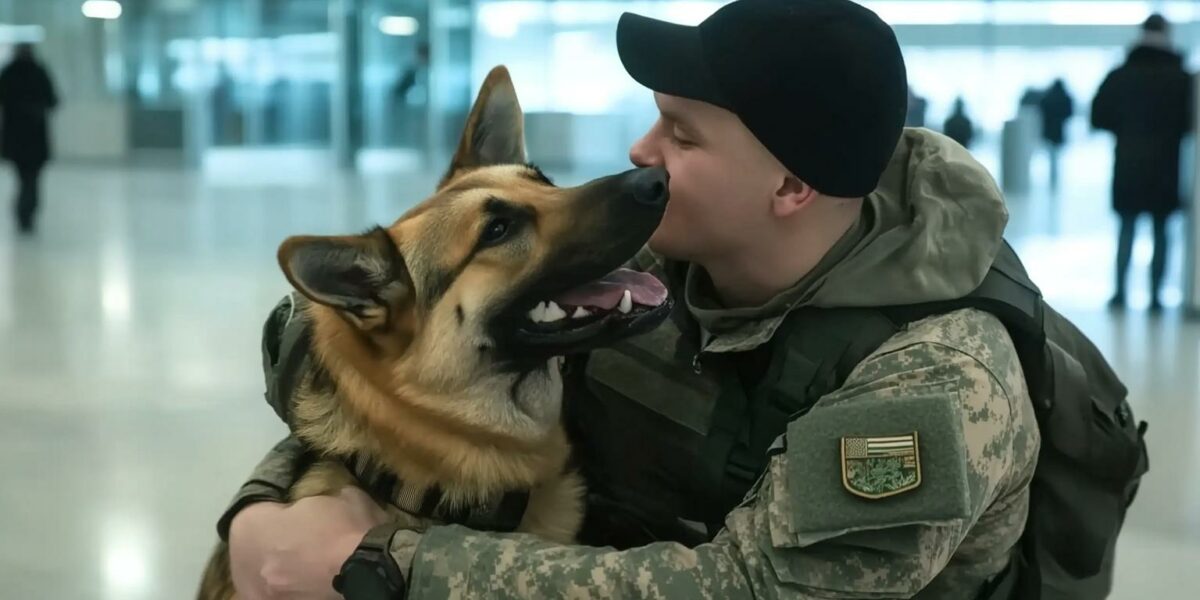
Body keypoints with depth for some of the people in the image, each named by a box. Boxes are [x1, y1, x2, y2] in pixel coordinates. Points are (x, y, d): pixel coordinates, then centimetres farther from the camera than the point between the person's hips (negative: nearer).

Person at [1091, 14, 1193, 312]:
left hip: (1128, 165, 1)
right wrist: (1171, 131, 12)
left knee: (1127, 229, 11)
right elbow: (1190, 121, -7)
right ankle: (1155, 295, 4)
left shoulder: (1120, 75, -3)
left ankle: (1120, 292, 7)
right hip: (1165, 167, -1)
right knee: (1160, 231, 6)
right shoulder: (1181, 77, -6)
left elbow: (1098, 117, -4)